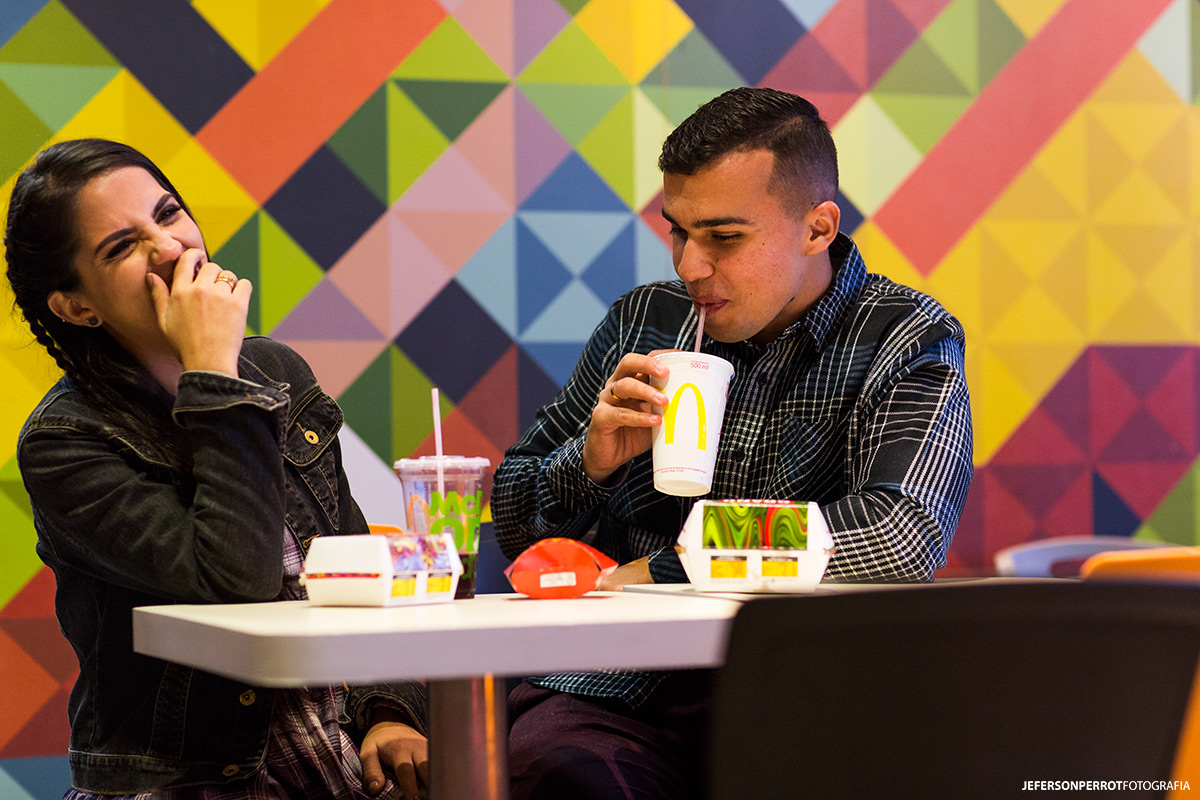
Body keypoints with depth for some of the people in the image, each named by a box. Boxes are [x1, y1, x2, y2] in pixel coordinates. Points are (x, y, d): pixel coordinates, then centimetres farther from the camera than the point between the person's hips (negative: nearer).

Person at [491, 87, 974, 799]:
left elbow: (905, 536, -19)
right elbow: (516, 527, 19)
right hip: (623, 694, 1)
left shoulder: (908, 340, 0)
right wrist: (591, 460, -5)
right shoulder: (642, 325, 12)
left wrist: (661, 569, -13)